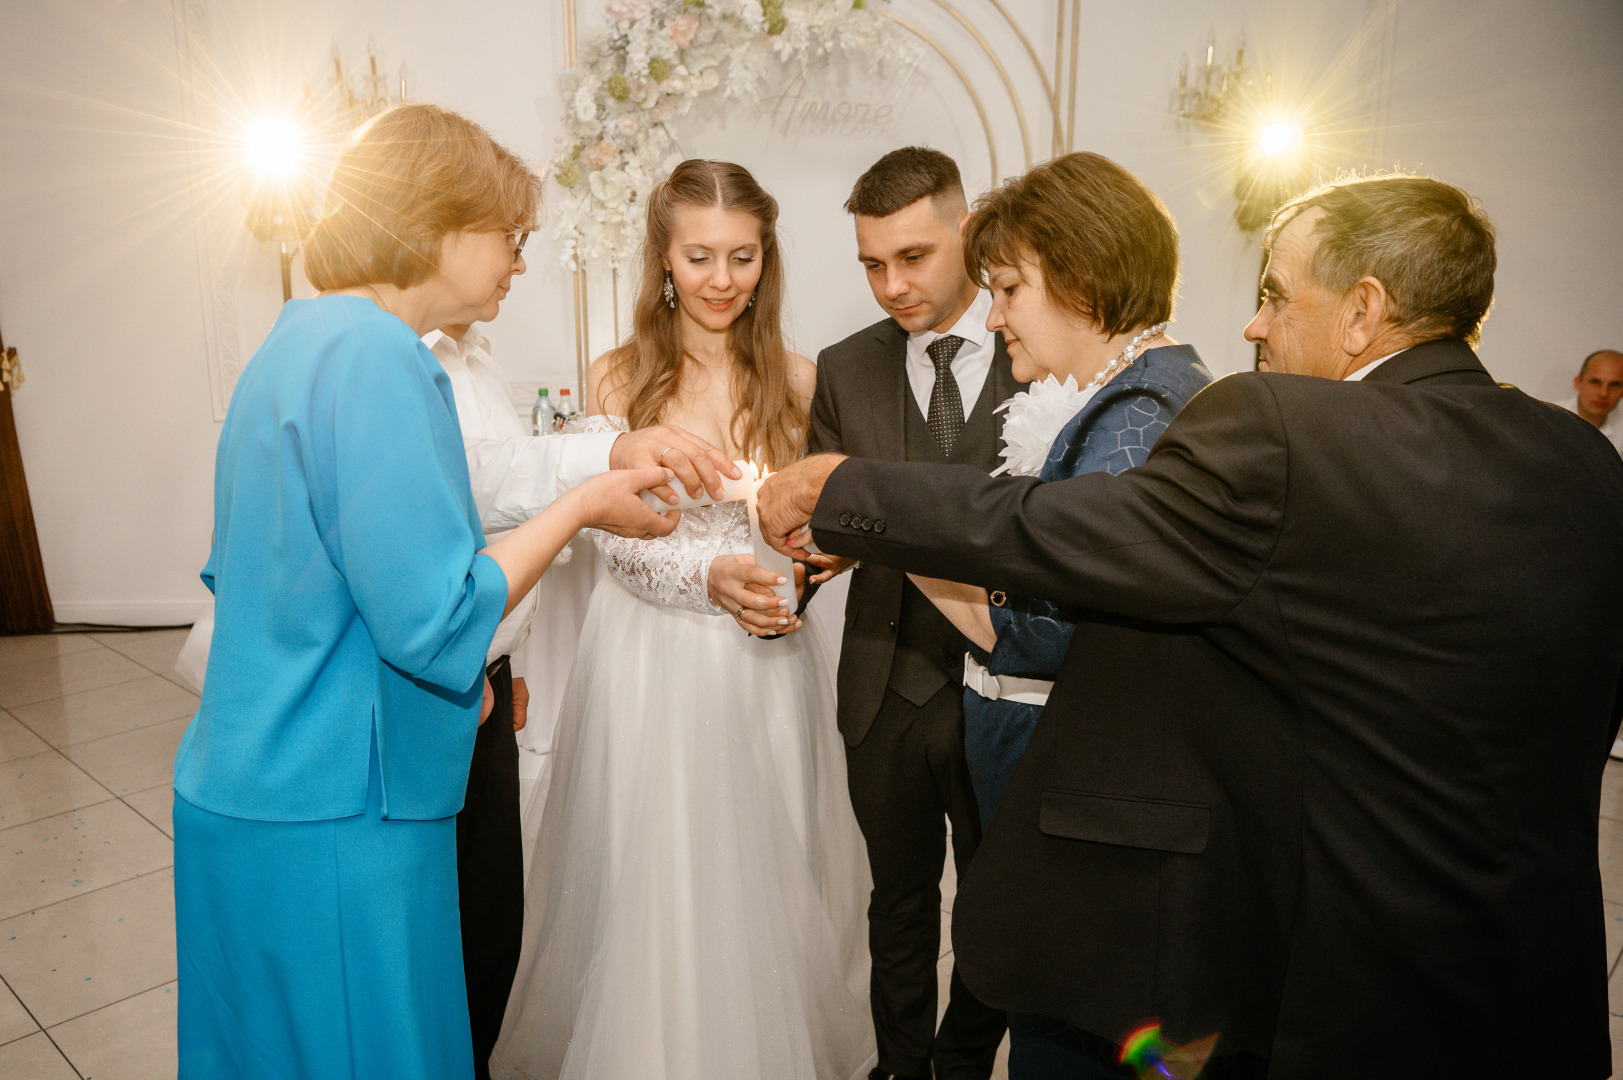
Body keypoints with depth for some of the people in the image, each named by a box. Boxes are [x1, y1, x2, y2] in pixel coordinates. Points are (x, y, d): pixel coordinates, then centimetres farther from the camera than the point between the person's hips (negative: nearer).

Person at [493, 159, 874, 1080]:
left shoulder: (798, 382, 1)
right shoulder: (619, 381, -2)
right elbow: (617, 540, -5)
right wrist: (707, 573, -23)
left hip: (767, 667, 1)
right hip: (652, 664, -1)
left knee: (767, 882, 12)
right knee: (651, 888, 9)